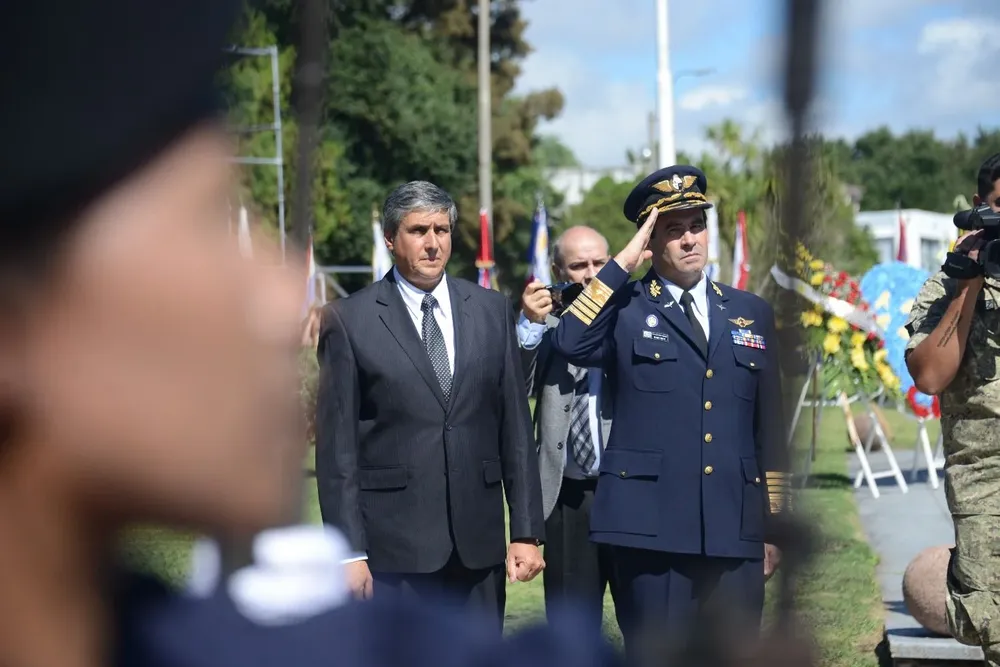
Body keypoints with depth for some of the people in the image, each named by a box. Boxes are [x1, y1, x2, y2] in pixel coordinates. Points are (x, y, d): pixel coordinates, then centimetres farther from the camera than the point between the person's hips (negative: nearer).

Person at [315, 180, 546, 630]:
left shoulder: (492, 311, 9)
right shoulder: (349, 320, 0)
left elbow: (515, 427, 9)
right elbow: (336, 446, -2)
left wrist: (526, 531, 4)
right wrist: (348, 551, -8)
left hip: (478, 545, 3)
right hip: (392, 548, -3)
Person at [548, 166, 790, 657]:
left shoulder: (752, 313, 16)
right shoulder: (624, 308, 5)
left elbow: (769, 427, 16)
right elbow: (571, 343, -18)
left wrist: (773, 526, 13)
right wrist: (624, 262, -11)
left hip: (735, 532, 3)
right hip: (651, 527, -3)